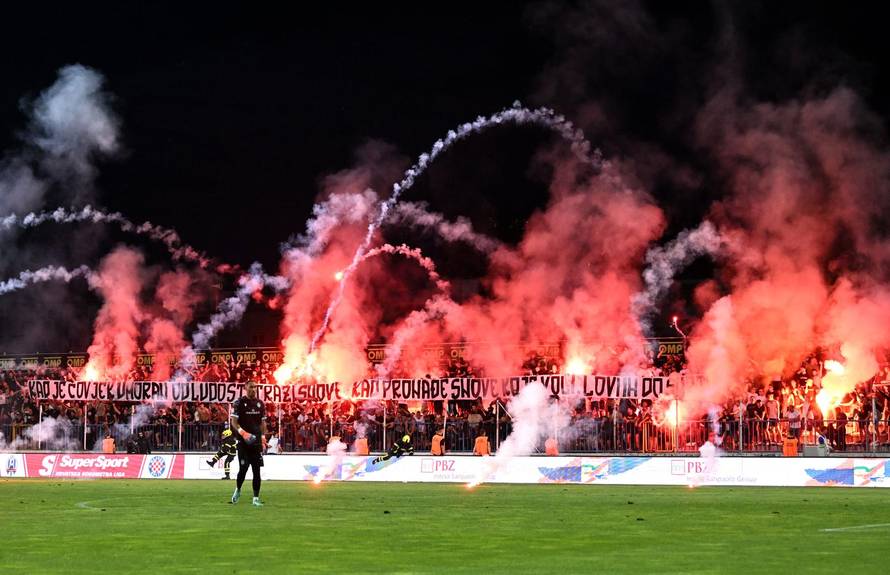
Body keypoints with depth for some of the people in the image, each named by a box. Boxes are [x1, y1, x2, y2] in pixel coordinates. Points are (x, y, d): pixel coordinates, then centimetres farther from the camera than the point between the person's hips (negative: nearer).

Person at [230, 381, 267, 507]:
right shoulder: (239, 403, -4)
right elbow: (234, 422, -8)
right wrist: (242, 432, -23)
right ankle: (237, 490, 21)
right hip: (243, 441, -4)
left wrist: (263, 437, 5)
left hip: (256, 441, 4)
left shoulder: (260, 403, 11)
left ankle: (256, 498, 5)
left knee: (256, 470, 1)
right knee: (243, 468, -6)